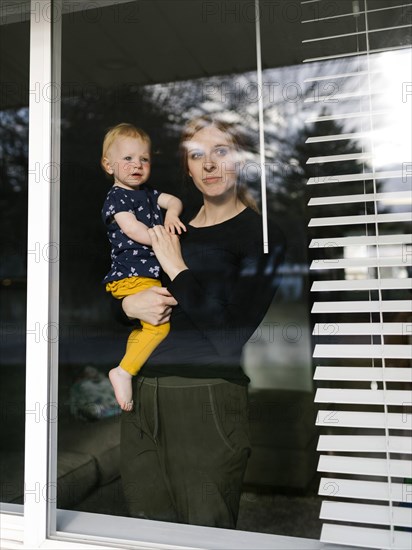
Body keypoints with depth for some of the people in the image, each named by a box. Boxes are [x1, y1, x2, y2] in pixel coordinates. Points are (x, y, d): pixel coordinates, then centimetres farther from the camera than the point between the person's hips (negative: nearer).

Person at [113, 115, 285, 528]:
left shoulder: (260, 234, -3)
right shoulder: (169, 229, 13)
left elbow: (232, 329, -16)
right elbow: (113, 300, 19)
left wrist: (177, 268, -9)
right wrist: (130, 305, -4)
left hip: (208, 397, -5)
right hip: (142, 394, 6)